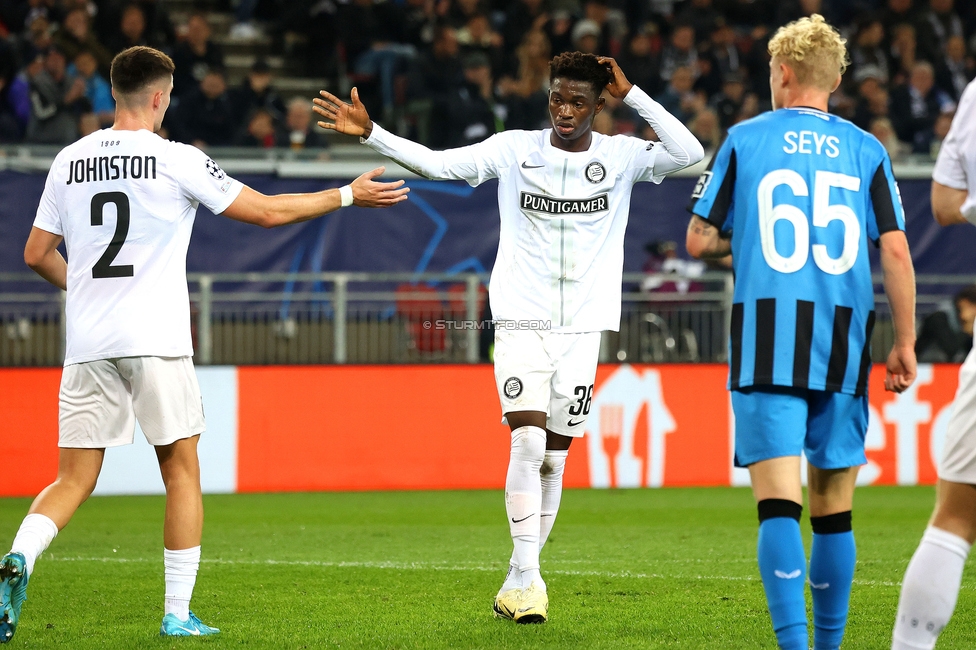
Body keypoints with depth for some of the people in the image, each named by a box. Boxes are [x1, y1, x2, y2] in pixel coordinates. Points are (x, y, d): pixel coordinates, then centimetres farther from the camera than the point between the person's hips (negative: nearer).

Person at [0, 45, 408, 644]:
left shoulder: (70, 161, 9)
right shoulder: (177, 160, -4)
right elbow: (267, 211, 0)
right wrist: (350, 195, 11)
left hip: (88, 345, 4)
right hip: (155, 342, -4)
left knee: (74, 481, 6)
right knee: (182, 473, 8)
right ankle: (178, 615, 6)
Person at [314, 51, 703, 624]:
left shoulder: (621, 156, 1)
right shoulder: (514, 149, 0)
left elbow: (691, 153, -14)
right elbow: (436, 163, -5)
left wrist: (631, 94, -13)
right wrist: (370, 133, -15)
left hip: (583, 328, 1)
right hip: (521, 322, -1)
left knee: (553, 459, 5)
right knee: (527, 442, -16)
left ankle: (517, 582, 16)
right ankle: (528, 578, -15)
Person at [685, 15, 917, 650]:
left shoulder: (745, 140, 5)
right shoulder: (866, 151, 8)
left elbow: (698, 241, 6)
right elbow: (896, 251, 1)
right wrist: (906, 344, 6)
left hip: (766, 342, -2)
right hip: (844, 343, 2)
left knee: (779, 502, -9)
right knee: (834, 508, 11)